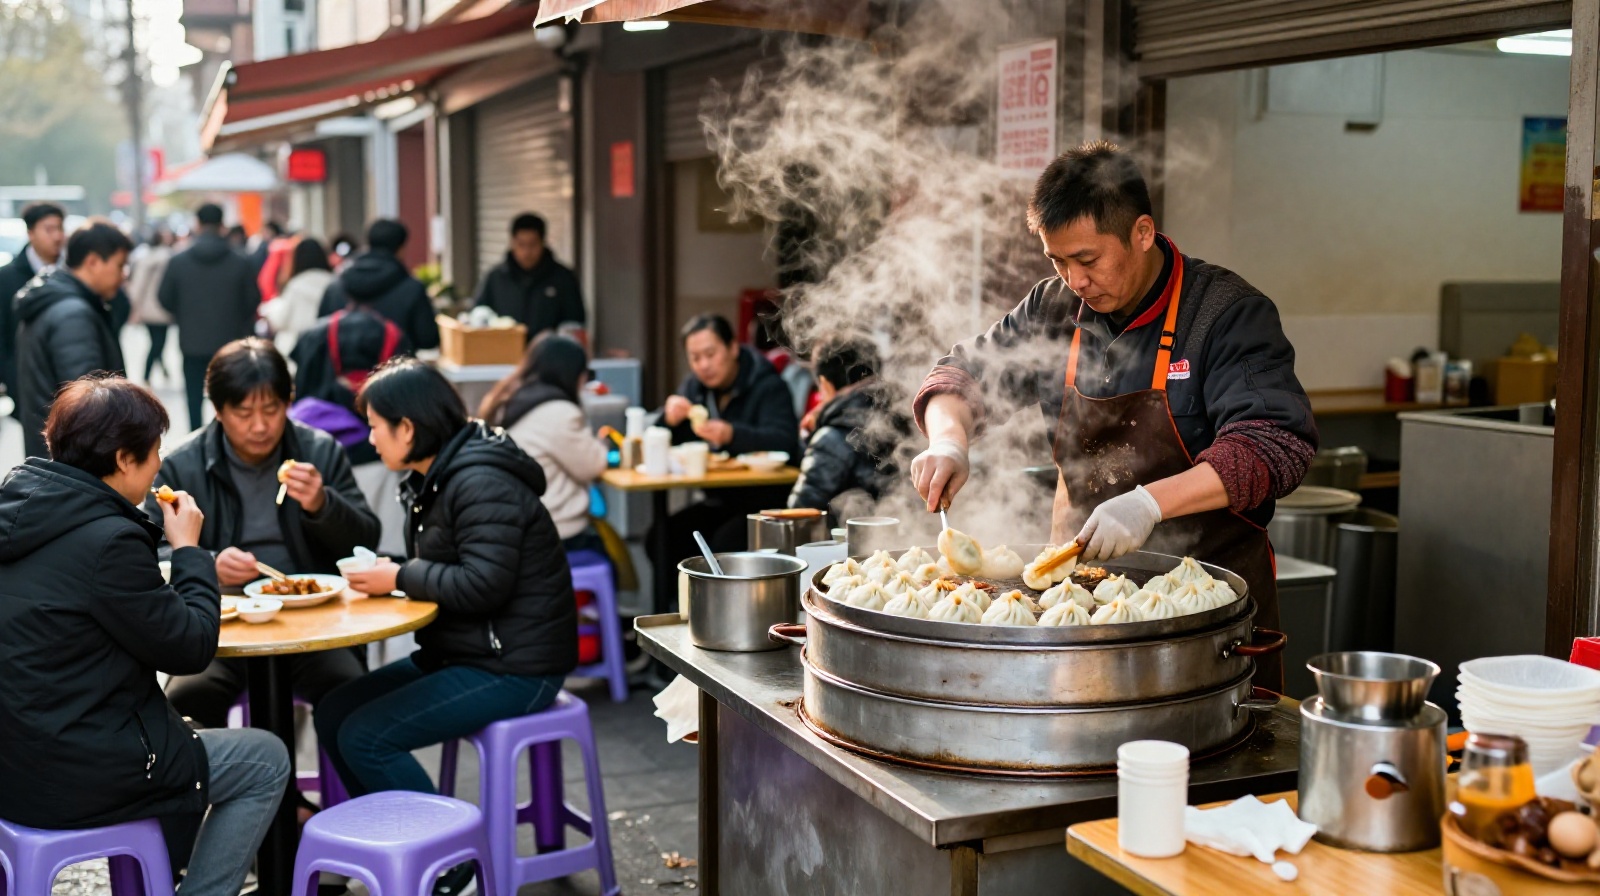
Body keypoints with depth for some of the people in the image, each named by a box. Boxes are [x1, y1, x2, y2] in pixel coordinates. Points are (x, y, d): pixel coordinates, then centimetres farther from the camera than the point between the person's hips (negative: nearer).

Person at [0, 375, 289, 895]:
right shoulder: (108, 540, -22)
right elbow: (190, 649, -13)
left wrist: (161, 538, 7)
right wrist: (189, 550, -3)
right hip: (68, 779, -9)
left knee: (175, 733, 33)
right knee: (265, 762, 6)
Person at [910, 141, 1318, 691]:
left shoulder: (1229, 313, -12)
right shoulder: (1055, 310, 4)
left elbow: (1275, 444, -23)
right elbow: (963, 375, 14)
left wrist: (1151, 503, -34)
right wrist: (948, 440, -9)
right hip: (1079, 581, 4)